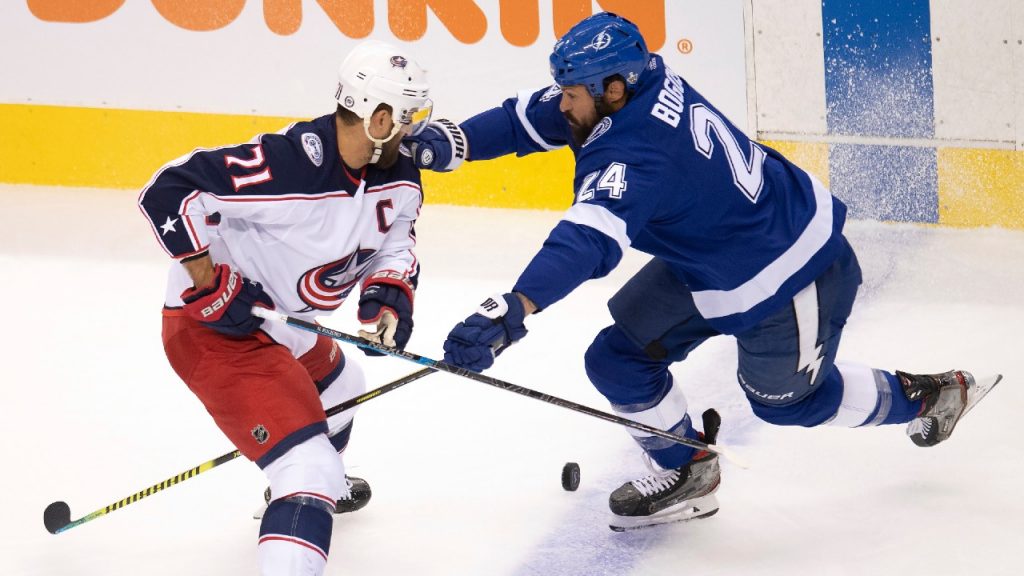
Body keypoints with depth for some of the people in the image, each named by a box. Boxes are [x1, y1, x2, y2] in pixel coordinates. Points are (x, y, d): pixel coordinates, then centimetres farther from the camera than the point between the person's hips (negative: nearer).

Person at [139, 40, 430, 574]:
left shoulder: (399, 176, -5)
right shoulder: (287, 167, -33)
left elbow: (395, 237, 12)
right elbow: (168, 191, -33)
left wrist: (389, 290, -10)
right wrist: (210, 283, -29)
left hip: (282, 321, 11)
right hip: (213, 328, -11)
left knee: (338, 384, 39)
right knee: (309, 469, -21)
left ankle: (323, 484, 69)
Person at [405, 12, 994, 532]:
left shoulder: (635, 154, -38)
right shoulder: (644, 87, -12)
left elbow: (589, 241, -53)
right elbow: (533, 117, -3)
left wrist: (513, 309, -65)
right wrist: (452, 142, -18)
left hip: (790, 274, -9)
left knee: (789, 398, 17)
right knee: (620, 357, 1)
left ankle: (925, 395, 40)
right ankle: (686, 472, 22)